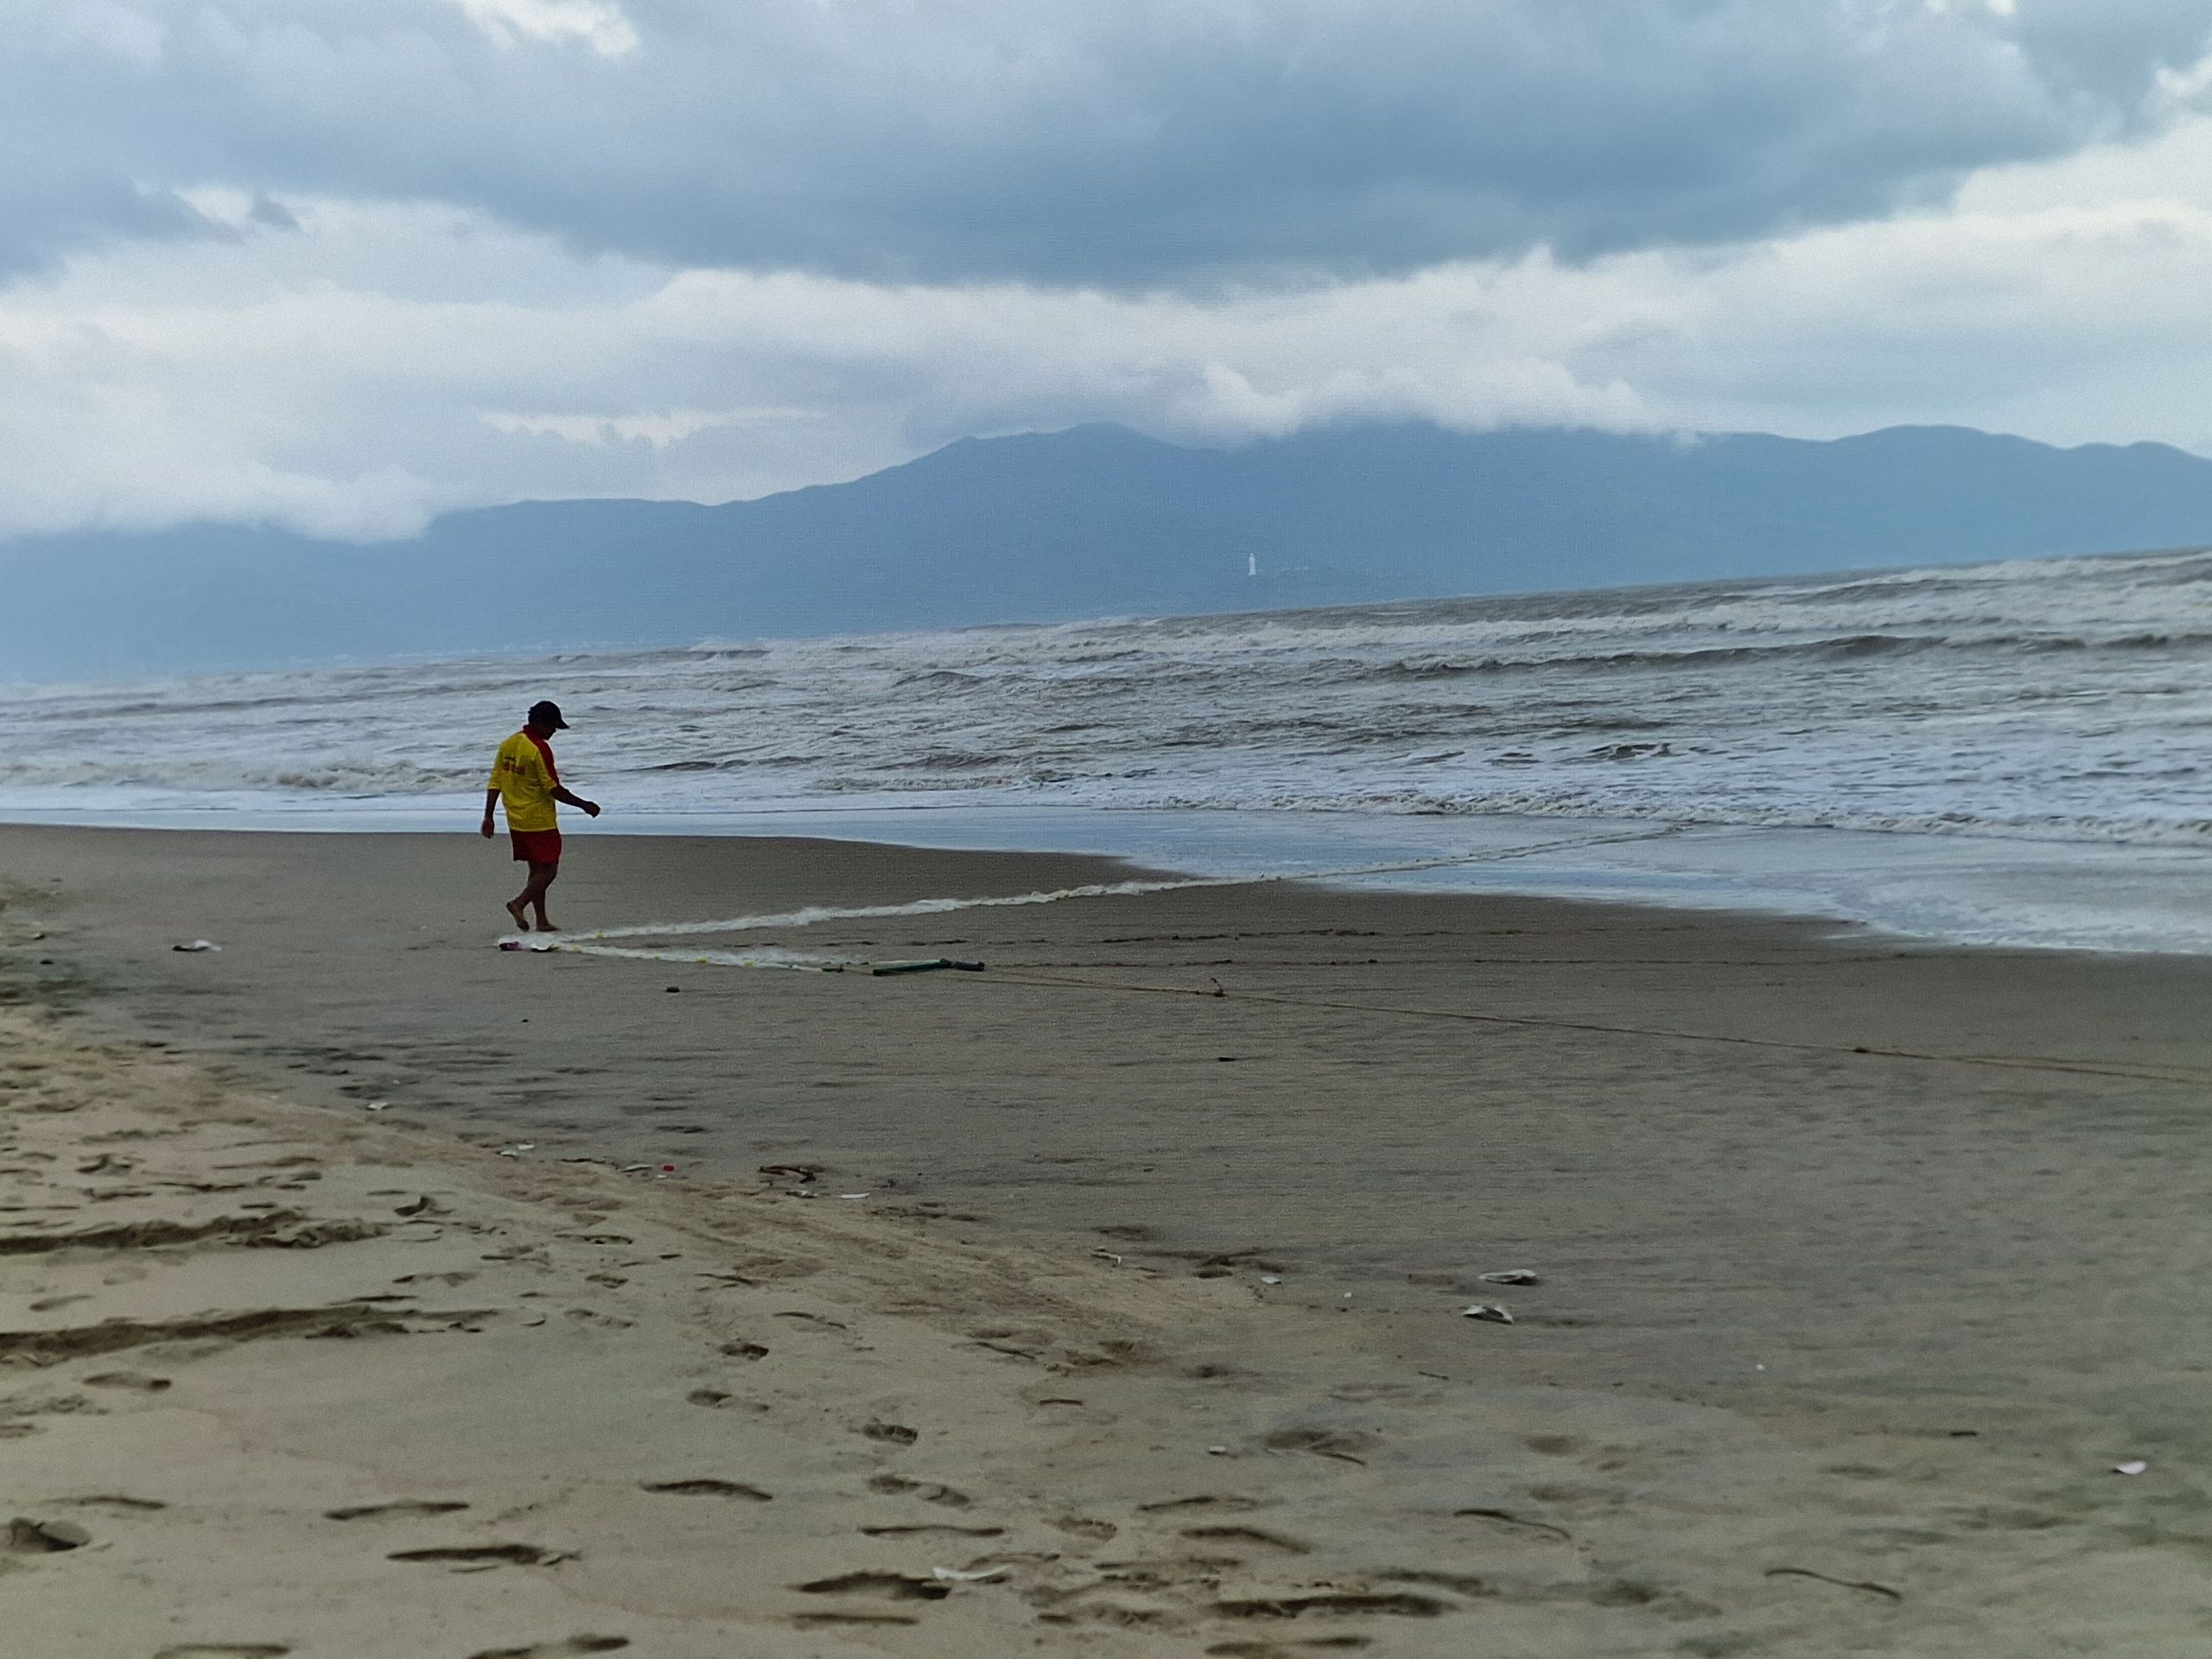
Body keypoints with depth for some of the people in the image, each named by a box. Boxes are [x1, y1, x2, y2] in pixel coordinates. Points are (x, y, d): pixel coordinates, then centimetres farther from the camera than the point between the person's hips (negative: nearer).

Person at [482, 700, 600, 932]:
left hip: (516, 822, 8)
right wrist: (584, 805, -9)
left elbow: (495, 782, 8)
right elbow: (552, 788, -17)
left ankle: (542, 922, 16)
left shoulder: (508, 744, 8)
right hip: (540, 821, -8)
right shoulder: (540, 749, -17)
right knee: (548, 869, -1)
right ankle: (519, 903, -18)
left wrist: (488, 816, 11)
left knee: (537, 869, 15)